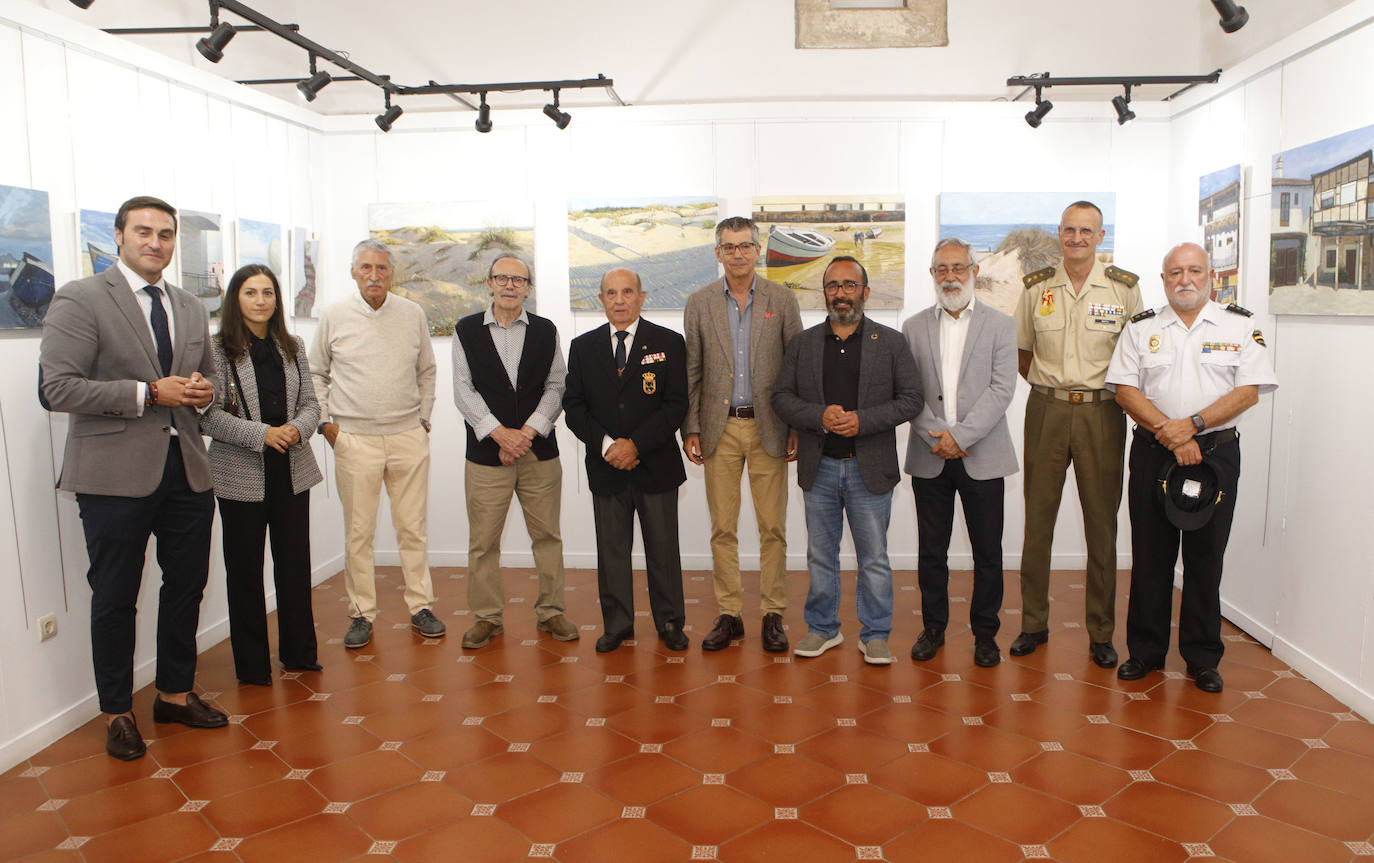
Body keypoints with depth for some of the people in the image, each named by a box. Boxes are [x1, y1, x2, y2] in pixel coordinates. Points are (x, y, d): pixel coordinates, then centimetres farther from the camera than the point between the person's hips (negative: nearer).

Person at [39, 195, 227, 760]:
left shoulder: (191, 309, 14)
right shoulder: (80, 300, -6)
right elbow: (56, 388, -14)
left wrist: (204, 391, 1)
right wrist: (148, 393, -19)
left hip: (186, 470, 6)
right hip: (116, 475, -6)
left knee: (187, 587, 14)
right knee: (115, 599, 7)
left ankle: (175, 694, 32)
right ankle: (117, 713, 23)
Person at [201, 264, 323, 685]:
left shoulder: (292, 347, 9)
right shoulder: (217, 349, -6)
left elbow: (310, 403, 10)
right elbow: (208, 415, -11)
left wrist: (297, 429, -11)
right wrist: (263, 434, -20)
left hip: (292, 473, 4)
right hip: (241, 477, -4)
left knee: (295, 564, 10)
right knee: (245, 570, 6)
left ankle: (299, 653, 25)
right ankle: (252, 665, 19)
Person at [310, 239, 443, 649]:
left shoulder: (412, 314, 7)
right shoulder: (334, 316, 3)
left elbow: (427, 372, 16)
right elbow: (315, 374, 11)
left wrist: (423, 418, 9)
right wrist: (325, 422, 2)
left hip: (408, 437, 1)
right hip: (354, 440, -1)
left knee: (413, 527, 6)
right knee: (358, 532, 3)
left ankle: (421, 606, 17)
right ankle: (361, 614, 14)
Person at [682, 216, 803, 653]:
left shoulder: (782, 300, 2)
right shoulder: (699, 303, 5)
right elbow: (692, 372, 6)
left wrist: (798, 429, -2)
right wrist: (691, 428, 0)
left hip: (768, 427, -1)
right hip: (720, 427, 1)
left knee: (773, 527, 3)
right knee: (722, 528, 6)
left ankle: (773, 615, 16)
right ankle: (729, 615, 17)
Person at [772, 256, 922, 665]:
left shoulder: (891, 342, 2)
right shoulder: (803, 343, 7)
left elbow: (911, 399, -3)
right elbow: (781, 397, 2)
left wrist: (862, 420, -17)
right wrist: (819, 416, -16)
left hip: (870, 468, -2)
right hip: (818, 467, 2)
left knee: (874, 558, 6)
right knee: (820, 555, 12)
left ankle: (875, 634, 20)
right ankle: (822, 628, 27)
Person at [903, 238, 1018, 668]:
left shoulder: (1000, 325, 3)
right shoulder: (913, 327, 8)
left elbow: (1002, 390, -6)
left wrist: (959, 435, -15)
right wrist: (934, 436, -11)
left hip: (982, 456, -1)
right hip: (929, 457, 2)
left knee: (987, 552, 5)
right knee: (931, 550, 9)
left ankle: (985, 633, 20)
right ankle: (933, 628, 23)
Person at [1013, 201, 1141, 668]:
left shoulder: (1124, 287, 1)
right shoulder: (1036, 287, 5)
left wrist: (1116, 392, 2)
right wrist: (1049, 386, 7)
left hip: (1101, 413, -1)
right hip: (1046, 411, 1)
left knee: (1102, 523, 4)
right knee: (1037, 519, 4)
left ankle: (1101, 632, 17)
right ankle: (1034, 623, 17)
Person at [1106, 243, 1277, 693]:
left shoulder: (1240, 326, 5)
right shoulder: (1141, 328, 6)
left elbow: (1249, 391, -4)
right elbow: (1125, 389, -1)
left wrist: (1192, 425, -15)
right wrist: (1168, 433, -13)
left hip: (1216, 453, 0)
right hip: (1152, 453, 1)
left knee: (1206, 558, 5)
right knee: (1150, 555, 6)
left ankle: (1203, 659, 18)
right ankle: (1145, 651, 18)